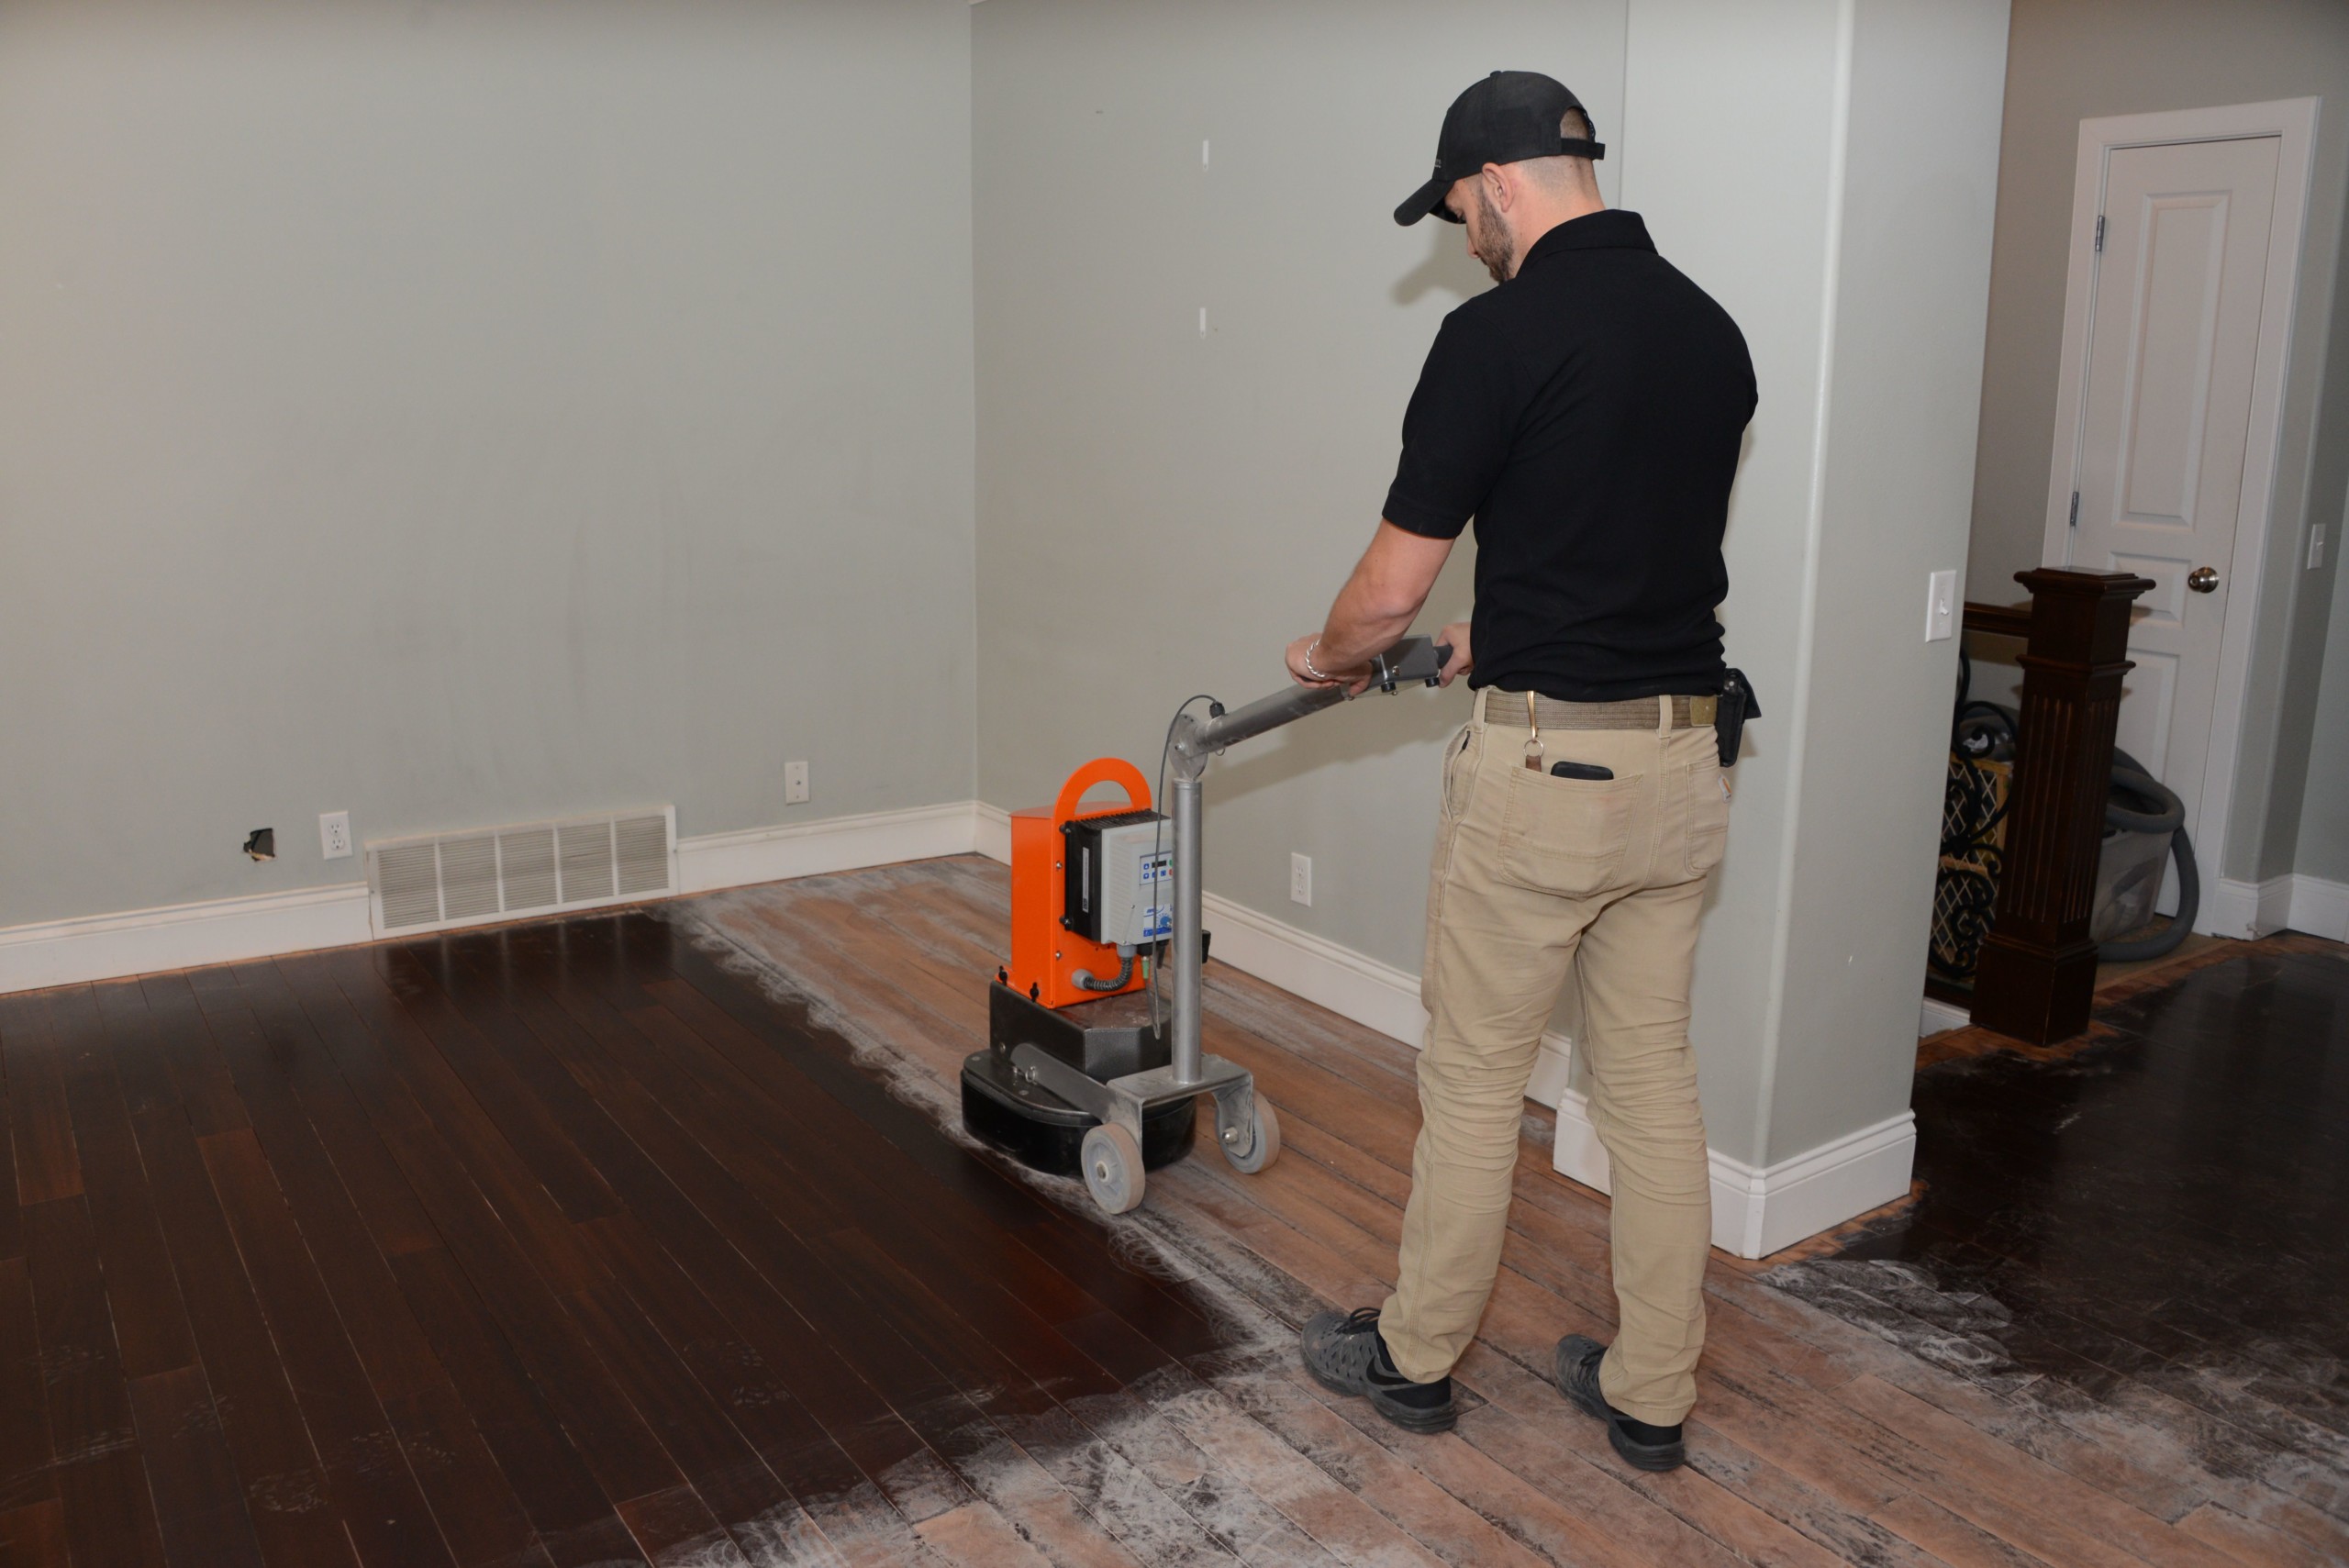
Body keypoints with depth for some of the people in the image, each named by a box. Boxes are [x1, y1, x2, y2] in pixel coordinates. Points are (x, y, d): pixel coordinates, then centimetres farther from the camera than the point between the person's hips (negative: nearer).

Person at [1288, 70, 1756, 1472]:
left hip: (1546, 764, -7)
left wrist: (1326, 656, 10)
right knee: (1655, 1080, 14)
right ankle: (1653, 1391, 26)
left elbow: (1394, 589, -11)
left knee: (1476, 1076, 9)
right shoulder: (1714, 330, 10)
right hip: (1684, 759, 7)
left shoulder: (1502, 333, -13)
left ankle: (1418, 1353, 27)